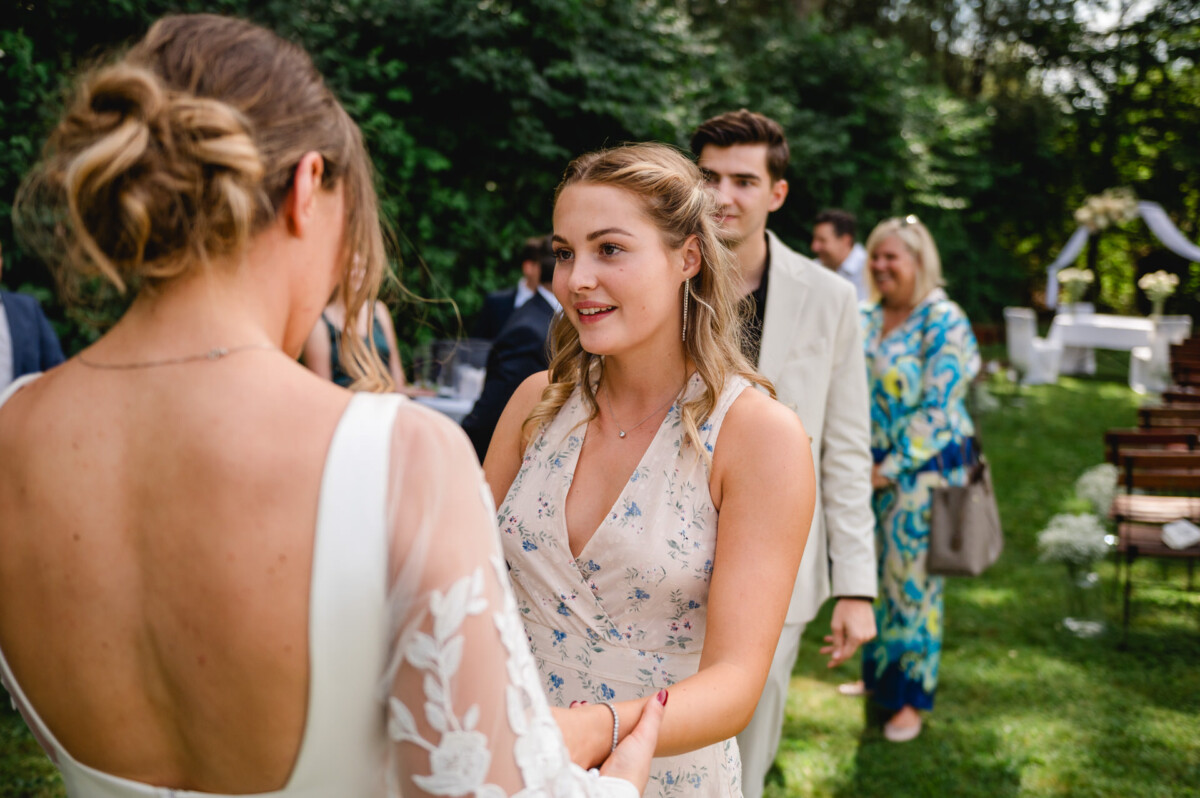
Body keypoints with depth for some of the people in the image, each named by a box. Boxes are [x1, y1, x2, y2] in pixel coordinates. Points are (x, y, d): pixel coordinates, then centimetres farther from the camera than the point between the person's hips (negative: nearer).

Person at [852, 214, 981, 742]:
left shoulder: (944, 323, -12)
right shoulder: (868, 320, 8)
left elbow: (936, 410, -15)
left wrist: (890, 468, -15)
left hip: (922, 469, -6)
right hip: (870, 468, 6)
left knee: (911, 579, 0)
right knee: (872, 573, 12)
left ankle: (911, 697, 13)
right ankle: (878, 676, 29)